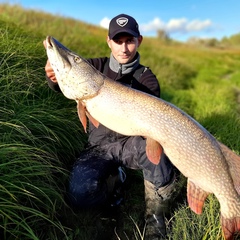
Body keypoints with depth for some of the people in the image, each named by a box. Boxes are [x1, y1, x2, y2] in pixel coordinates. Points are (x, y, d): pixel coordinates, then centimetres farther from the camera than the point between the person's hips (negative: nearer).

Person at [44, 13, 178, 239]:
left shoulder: (146, 78, -2)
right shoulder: (97, 66, 3)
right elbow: (63, 81, -1)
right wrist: (55, 76, -25)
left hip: (131, 140, 0)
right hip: (99, 145, 1)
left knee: (156, 153, -34)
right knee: (81, 193, -24)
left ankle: (155, 217, -8)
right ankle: (113, 178, 9)